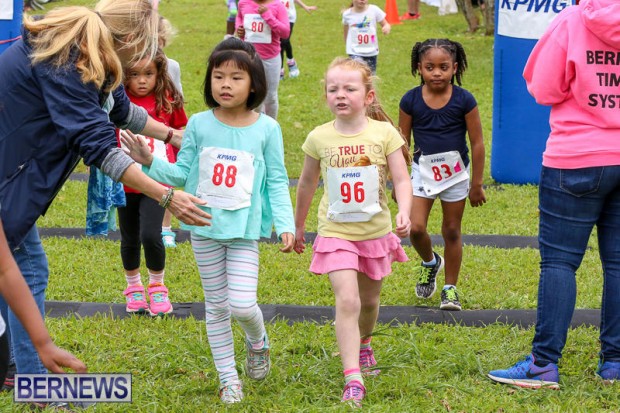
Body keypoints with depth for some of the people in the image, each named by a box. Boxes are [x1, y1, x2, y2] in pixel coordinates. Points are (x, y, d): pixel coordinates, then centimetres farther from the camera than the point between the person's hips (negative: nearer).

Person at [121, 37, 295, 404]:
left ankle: (258, 342, 23)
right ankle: (229, 378, 23)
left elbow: (277, 182, -1)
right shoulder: (200, 125, -2)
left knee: (242, 304, -12)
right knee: (216, 305, 10)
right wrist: (150, 162, -10)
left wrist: (286, 225, -9)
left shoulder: (267, 129, -5)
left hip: (245, 229, -2)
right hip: (205, 227, 2)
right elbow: (182, 173, 5)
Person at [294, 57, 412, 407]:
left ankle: (364, 345, 51)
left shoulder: (384, 134, -8)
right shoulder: (319, 138, -5)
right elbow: (307, 184, 9)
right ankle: (353, 379, -19)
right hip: (336, 234, -1)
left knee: (369, 300, 20)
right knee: (347, 301, -17)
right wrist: (299, 225, 17)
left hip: (375, 232, 2)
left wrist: (404, 212, -28)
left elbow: (401, 180, -9)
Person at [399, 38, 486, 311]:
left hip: (455, 173, -1)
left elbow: (477, 144, -5)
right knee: (415, 228, -9)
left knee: (452, 232, 8)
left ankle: (450, 288, 21)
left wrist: (476, 184, -3)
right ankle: (429, 263, 23)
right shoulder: (411, 101, -7)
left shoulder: (464, 100, -11)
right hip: (423, 171, 1)